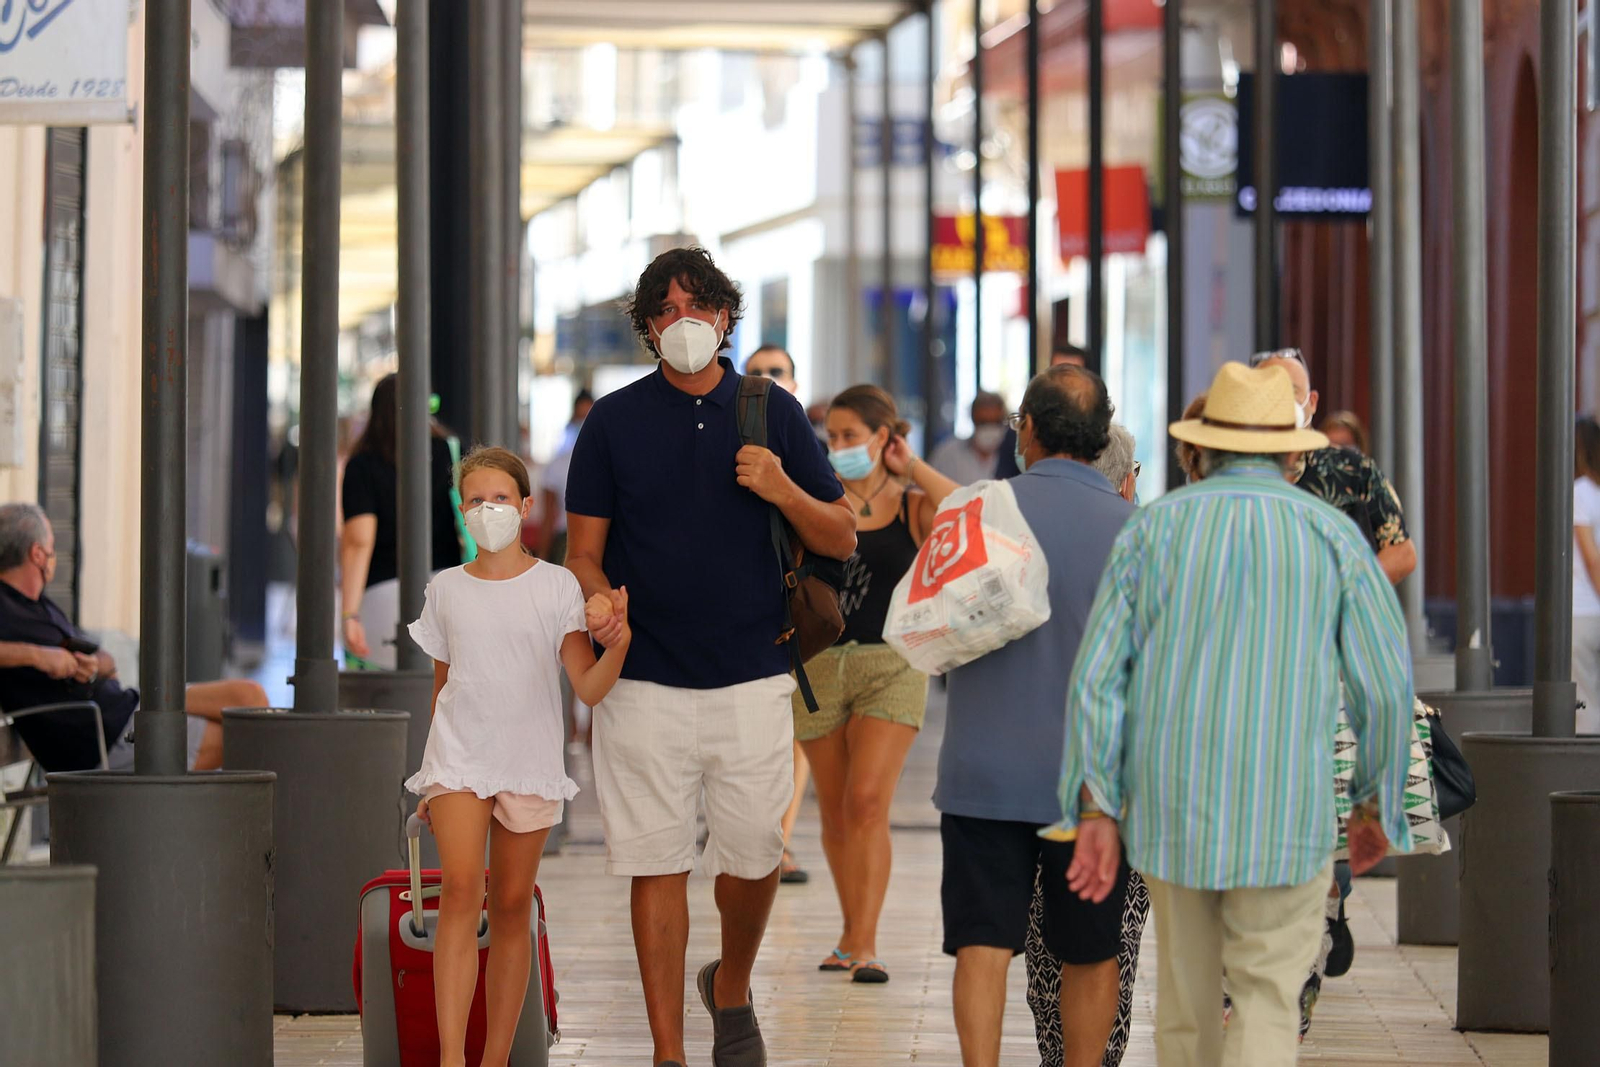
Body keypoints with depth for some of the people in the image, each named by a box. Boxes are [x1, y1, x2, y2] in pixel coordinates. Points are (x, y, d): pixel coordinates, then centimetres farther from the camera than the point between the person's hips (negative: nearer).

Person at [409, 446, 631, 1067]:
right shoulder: (446, 590, 7)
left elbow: (589, 688, -5)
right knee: (460, 888, -18)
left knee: (512, 905, 4)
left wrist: (618, 645, -26)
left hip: (528, 762, 0)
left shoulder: (556, 586, 1)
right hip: (458, 759, 0)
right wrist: (430, 785, 16)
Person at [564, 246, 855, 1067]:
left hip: (751, 679, 1)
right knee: (657, 866, -1)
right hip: (645, 682, -1)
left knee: (754, 857, 3)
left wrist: (783, 491, -12)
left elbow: (842, 539, 7)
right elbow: (584, 553, 5)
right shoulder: (614, 421, 4)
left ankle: (731, 987, 33)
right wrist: (600, 603, -17)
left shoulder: (772, 413, 6)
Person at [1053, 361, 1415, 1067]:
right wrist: (1378, 805, 13)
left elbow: (1098, 674, -4)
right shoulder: (1333, 536, -1)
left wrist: (1094, 812, -2)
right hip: (1284, 812, -2)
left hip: (1171, 804, 2)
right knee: (1266, 1007, 2)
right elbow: (1386, 685, -1)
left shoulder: (1154, 527, 2)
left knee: (1187, 990, 18)